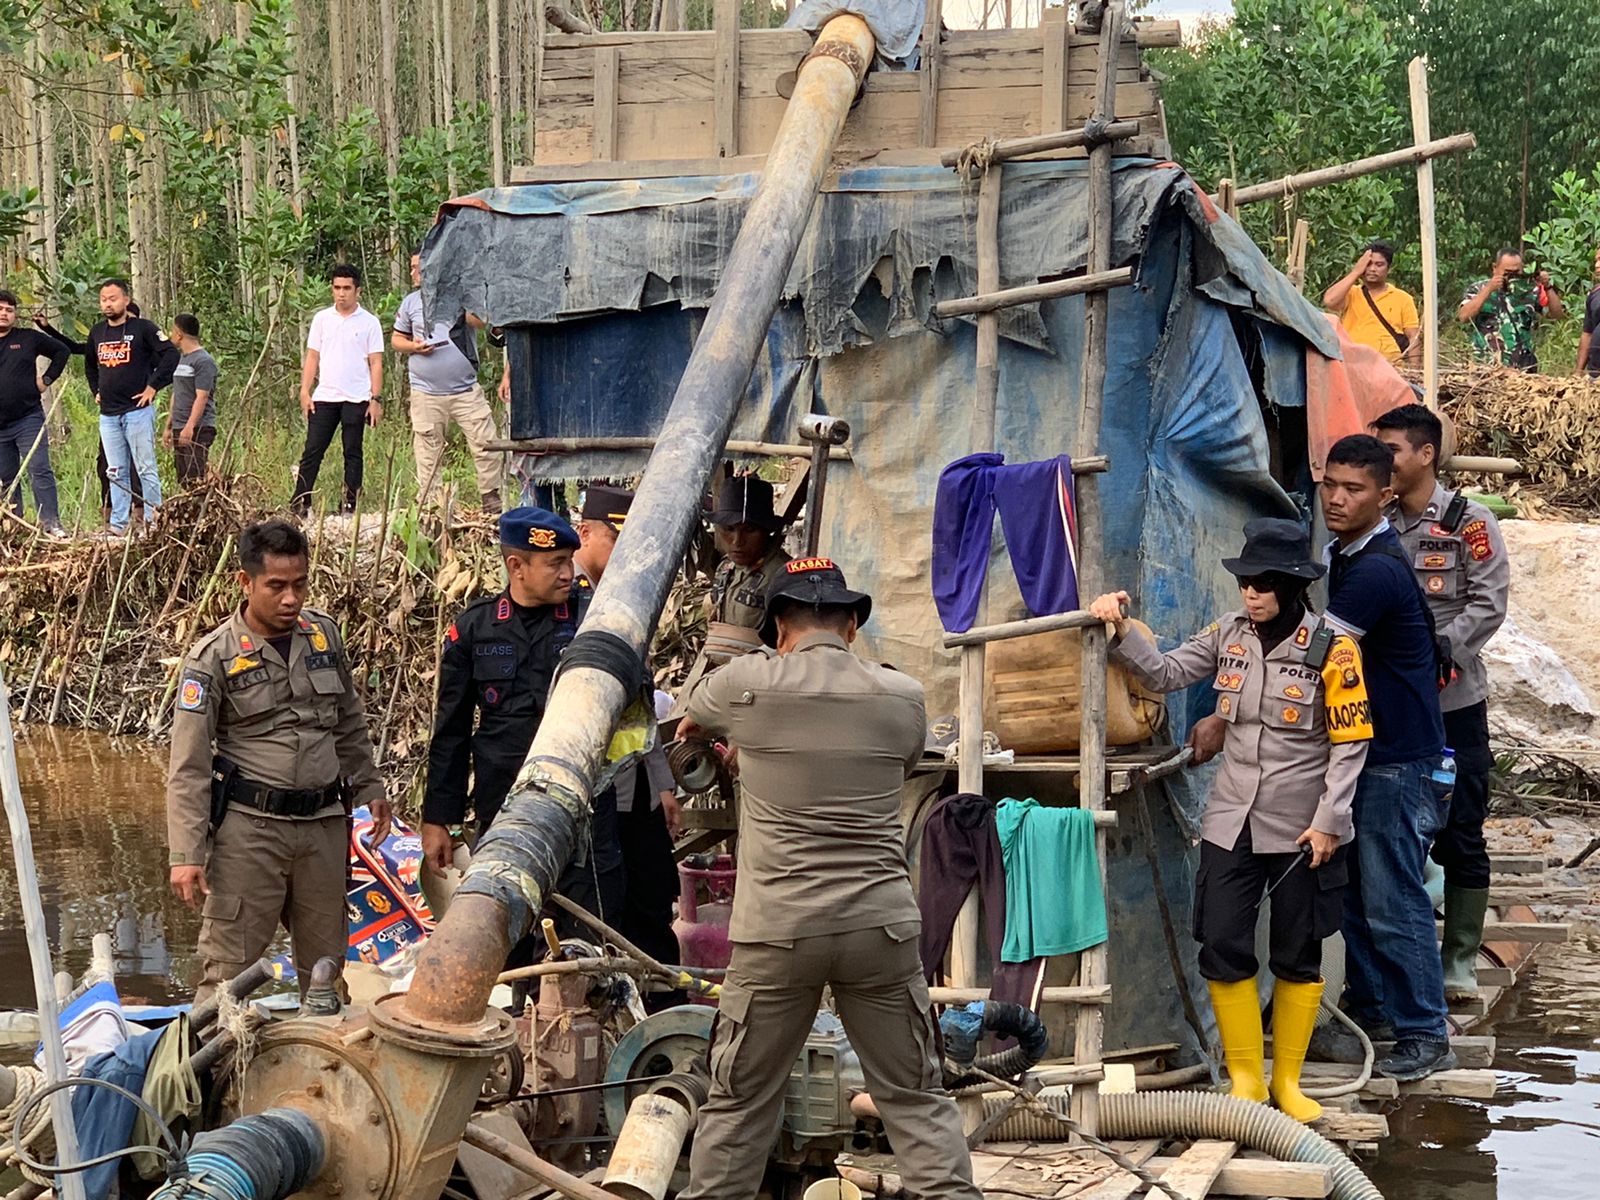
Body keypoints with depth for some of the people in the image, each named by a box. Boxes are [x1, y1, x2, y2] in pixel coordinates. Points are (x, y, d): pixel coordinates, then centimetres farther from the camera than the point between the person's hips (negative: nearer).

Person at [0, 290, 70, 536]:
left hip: (28, 420, -2)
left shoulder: (29, 339, 4)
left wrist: (47, 379, 6)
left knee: (39, 471, -10)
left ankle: (51, 523, -12)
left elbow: (62, 351, 15)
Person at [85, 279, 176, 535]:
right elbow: (89, 364, 31)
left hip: (138, 411, -6)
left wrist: (153, 387, -13)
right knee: (116, 473, 8)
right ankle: (118, 525, 11)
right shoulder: (97, 333, 13)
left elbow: (171, 354, -12)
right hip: (108, 415, 6)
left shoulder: (142, 328, -6)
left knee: (145, 469, -4)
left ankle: (153, 522, -1)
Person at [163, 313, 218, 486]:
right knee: (183, 480, 6)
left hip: (198, 428, -9)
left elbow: (201, 397, -17)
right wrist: (169, 426, 22)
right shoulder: (179, 359, 18)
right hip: (179, 428, 9)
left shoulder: (203, 361, -10)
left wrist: (190, 427, -25)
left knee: (195, 478, -14)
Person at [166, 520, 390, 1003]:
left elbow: (350, 723, 23)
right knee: (228, 969, -5)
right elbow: (188, 768, -9)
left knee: (326, 964, 13)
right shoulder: (213, 657, -8)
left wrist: (368, 788, 23)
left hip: (324, 823, 5)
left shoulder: (325, 634, 7)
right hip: (248, 828, -5)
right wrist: (187, 854, -15)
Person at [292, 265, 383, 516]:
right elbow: (312, 357, 10)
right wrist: (305, 391, 2)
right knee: (312, 450, -2)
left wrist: (375, 399, -6)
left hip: (356, 399, -2)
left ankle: (350, 506, 8)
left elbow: (376, 363, 0)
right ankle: (299, 503, -2)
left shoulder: (369, 323, 2)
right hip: (324, 397, 2)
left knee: (353, 452, 4)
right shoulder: (322, 319, 9)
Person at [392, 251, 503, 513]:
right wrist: (413, 346, -5)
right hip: (426, 394, 2)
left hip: (466, 390, -2)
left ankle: (493, 505, 1)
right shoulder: (411, 302, 9)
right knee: (428, 455, 3)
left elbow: (480, 321, -16)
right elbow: (396, 338, 16)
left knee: (486, 446, -7)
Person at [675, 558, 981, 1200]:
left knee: (737, 1100, 9)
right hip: (882, 924, 1)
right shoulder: (903, 696, 4)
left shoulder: (746, 684, 0)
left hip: (777, 930, -1)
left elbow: (690, 721, 22)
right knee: (915, 1098, 8)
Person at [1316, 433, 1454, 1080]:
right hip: (1358, 749, 10)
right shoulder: (1340, 554, 10)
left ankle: (1424, 1037, 1)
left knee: (1393, 903, -6)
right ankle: (1369, 1013, 26)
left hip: (1397, 759, -10)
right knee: (1355, 894, 15)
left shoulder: (1377, 571, -22)